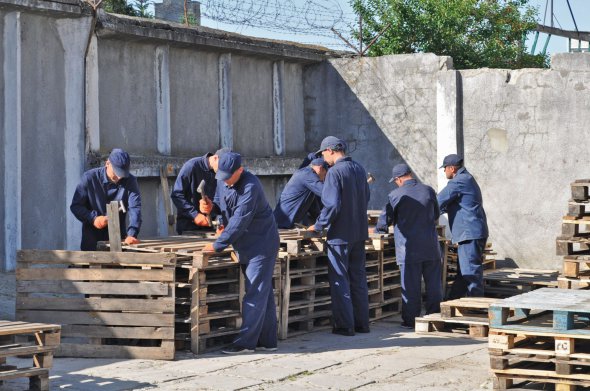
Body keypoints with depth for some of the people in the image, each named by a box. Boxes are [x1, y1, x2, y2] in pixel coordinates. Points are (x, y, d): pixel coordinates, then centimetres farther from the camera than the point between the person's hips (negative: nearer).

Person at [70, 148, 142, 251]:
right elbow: (75, 206, -4)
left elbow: (135, 209, -18)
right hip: (92, 236, -1)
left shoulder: (130, 181, -7)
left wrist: (131, 235, -33)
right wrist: (93, 218, -21)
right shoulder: (89, 178, -8)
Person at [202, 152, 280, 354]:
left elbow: (239, 221, -26)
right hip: (245, 245, 9)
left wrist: (217, 245, -24)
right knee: (264, 292, 12)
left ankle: (246, 341, -9)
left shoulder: (250, 187, -25)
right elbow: (220, 202, 18)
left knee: (255, 293, -8)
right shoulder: (223, 182, 3)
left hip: (261, 244, -9)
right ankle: (267, 340, 17)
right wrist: (211, 206, -8)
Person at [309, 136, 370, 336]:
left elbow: (332, 205, -22)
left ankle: (345, 325, 2)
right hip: (359, 232, 8)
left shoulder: (334, 172, -18)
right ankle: (362, 322, 19)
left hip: (340, 234, -7)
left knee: (339, 279, 1)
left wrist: (319, 225, -11)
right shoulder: (359, 169, 7)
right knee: (358, 277, 15)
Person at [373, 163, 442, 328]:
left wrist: (379, 229, 20)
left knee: (410, 285, 1)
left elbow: (385, 219, -2)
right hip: (430, 246, 3)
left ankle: (410, 319, 3)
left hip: (409, 248, -3)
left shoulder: (396, 195, -9)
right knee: (433, 284, 10)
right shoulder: (428, 191, 2)